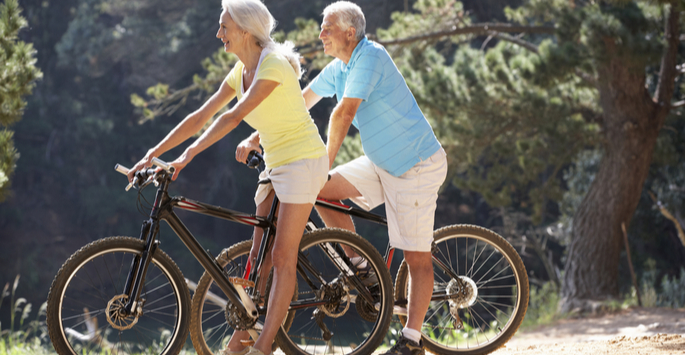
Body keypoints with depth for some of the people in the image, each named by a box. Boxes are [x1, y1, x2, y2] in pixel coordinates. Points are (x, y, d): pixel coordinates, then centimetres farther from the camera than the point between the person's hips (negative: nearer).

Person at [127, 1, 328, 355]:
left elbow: (233, 117, -26)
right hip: (275, 163, 9)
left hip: (303, 162, -9)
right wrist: (152, 155, 3)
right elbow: (200, 117, 8)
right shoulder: (241, 71, 7)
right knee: (259, 255, 8)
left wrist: (189, 154, -29)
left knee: (283, 257, -8)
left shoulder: (273, 66, -20)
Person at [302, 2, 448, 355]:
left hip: (416, 166, -9)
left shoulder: (370, 57, -21)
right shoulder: (337, 69, 6)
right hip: (381, 163, 9)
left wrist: (325, 162, -17)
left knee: (416, 256, -4)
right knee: (320, 191, -1)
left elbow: (343, 114, -24)